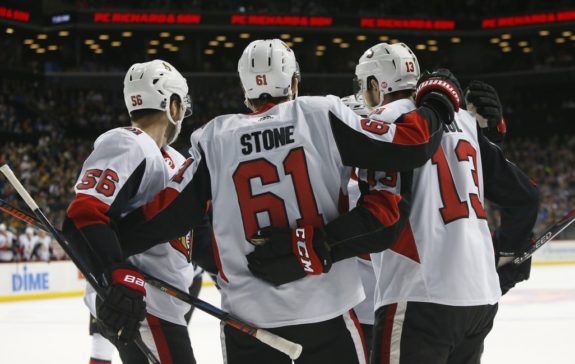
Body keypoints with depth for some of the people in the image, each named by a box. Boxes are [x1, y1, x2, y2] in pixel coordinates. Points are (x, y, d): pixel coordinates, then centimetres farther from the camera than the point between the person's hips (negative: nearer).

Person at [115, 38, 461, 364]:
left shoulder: (214, 138, 1)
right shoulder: (323, 115, -3)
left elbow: (166, 213, 0)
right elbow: (409, 144, -6)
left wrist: (121, 236, 17)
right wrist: (437, 106, 13)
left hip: (247, 318, 2)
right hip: (326, 312, -1)